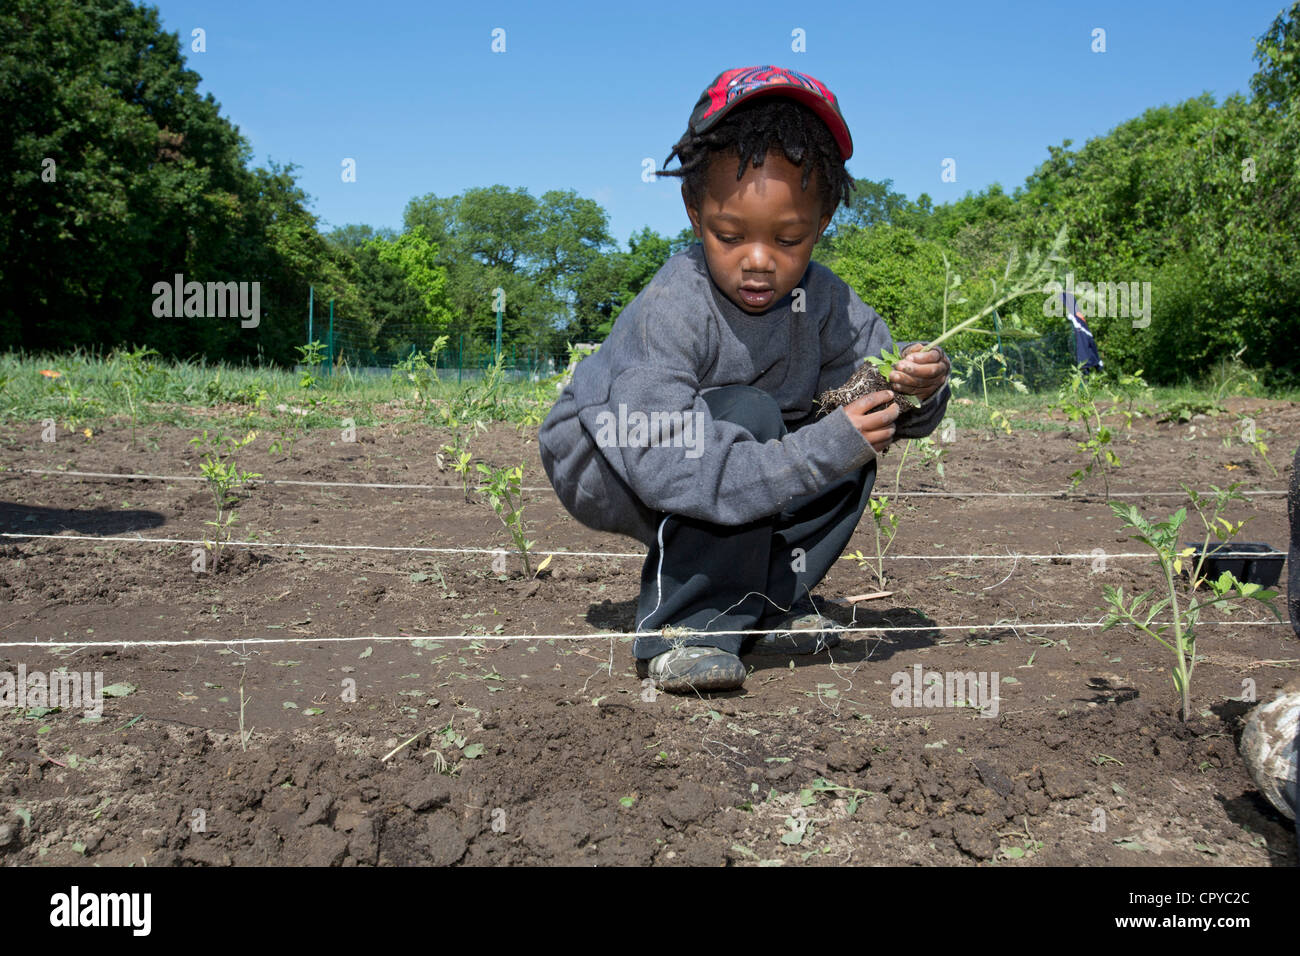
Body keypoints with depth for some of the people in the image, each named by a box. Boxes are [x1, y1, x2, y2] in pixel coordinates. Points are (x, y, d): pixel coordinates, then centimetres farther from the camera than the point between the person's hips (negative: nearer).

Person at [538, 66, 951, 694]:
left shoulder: (821, 298, -13)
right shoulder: (669, 311, -33)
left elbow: (879, 393, -5)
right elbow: (669, 469, -41)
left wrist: (918, 390, -31)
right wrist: (823, 449, -43)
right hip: (603, 462, -6)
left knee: (850, 452, -13)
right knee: (746, 414, -32)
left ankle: (763, 602, 0)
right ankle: (679, 628, -24)